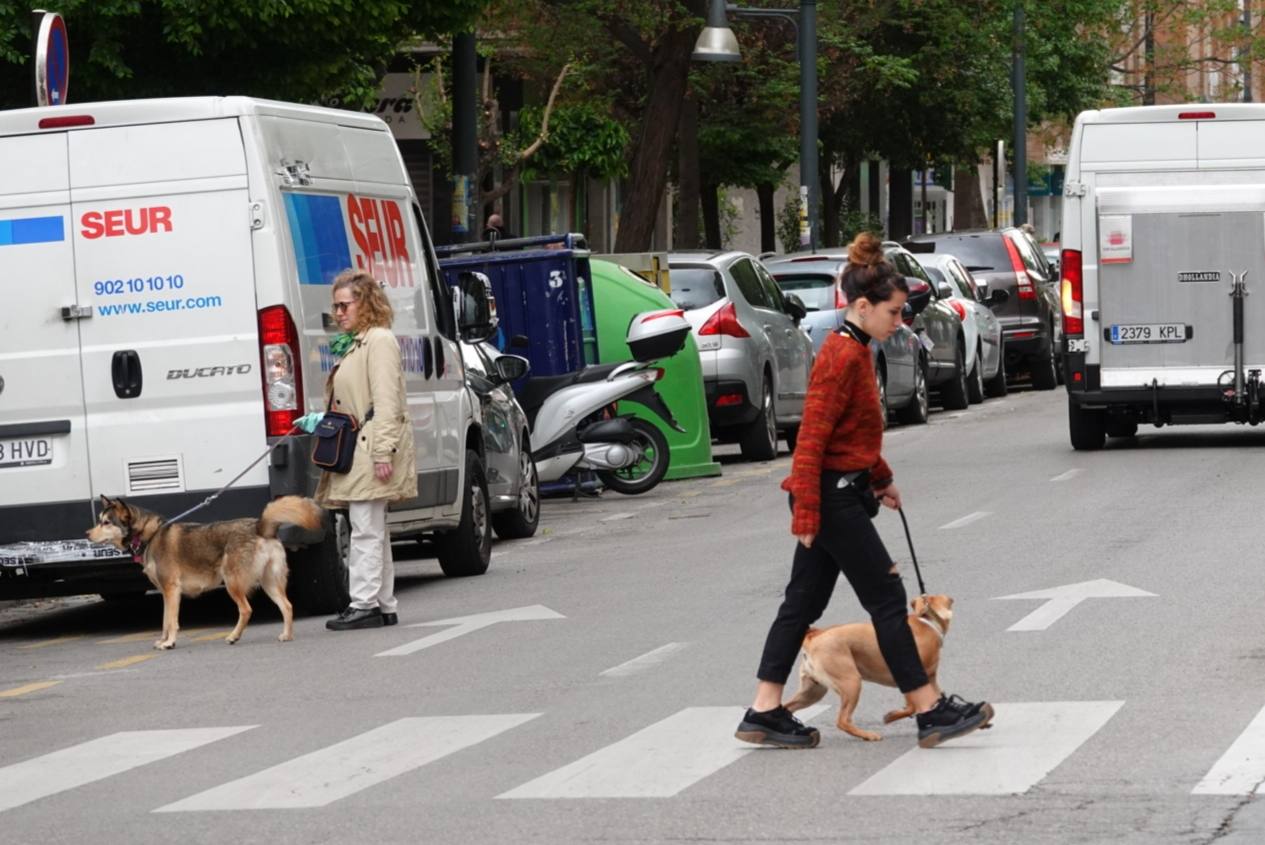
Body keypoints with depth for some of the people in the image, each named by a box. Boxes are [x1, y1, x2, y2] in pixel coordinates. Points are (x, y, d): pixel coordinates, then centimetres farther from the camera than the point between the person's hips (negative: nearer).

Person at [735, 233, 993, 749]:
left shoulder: (852, 352, 12)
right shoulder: (843, 358, -18)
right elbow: (812, 439, -21)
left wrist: (881, 479, 32)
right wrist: (807, 513, -22)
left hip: (840, 492, 10)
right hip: (832, 497, -10)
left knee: (804, 601, 10)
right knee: (887, 599, -3)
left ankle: (765, 713, 11)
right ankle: (930, 712, 2)